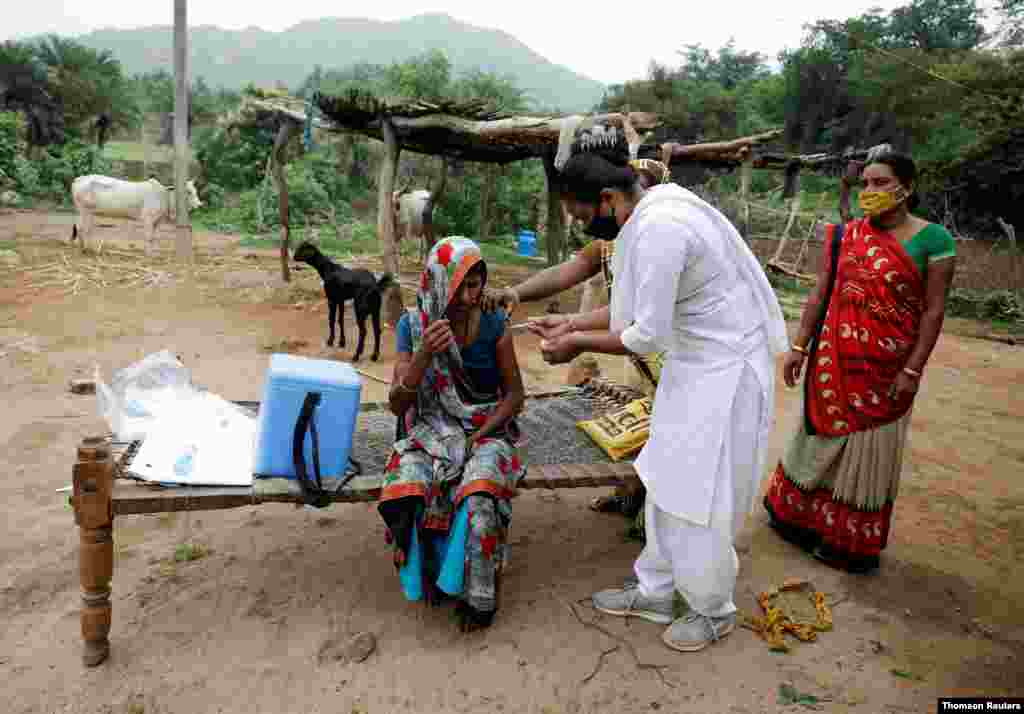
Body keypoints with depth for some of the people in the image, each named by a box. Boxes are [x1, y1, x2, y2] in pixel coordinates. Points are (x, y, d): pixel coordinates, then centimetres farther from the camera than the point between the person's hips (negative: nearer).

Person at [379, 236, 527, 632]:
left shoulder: (493, 324, -5)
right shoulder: (413, 325, -3)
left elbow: (515, 394, 2)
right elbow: (397, 404, -6)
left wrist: (480, 436, -13)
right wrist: (425, 354, -23)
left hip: (487, 429, -1)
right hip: (432, 430, 1)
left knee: (479, 500, -32)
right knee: (407, 493, -30)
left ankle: (480, 596, -6)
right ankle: (428, 573, 0)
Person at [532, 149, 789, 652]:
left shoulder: (660, 229, -27)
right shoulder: (649, 218, 4)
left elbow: (648, 335, -25)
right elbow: (635, 308, 10)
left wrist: (579, 343, -13)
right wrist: (572, 325, 5)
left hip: (725, 370, -10)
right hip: (693, 364, 10)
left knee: (699, 495, 3)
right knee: (667, 483, 16)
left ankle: (713, 610, 25)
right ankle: (654, 591, 32)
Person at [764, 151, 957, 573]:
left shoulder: (932, 239, -7)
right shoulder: (845, 235, 3)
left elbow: (933, 310, -8)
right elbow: (820, 293, 4)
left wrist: (913, 369, -13)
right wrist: (800, 346, 1)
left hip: (886, 367, -3)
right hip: (834, 358, 3)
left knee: (867, 447, 9)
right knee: (823, 434, 15)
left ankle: (853, 540, 25)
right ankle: (799, 514, 32)